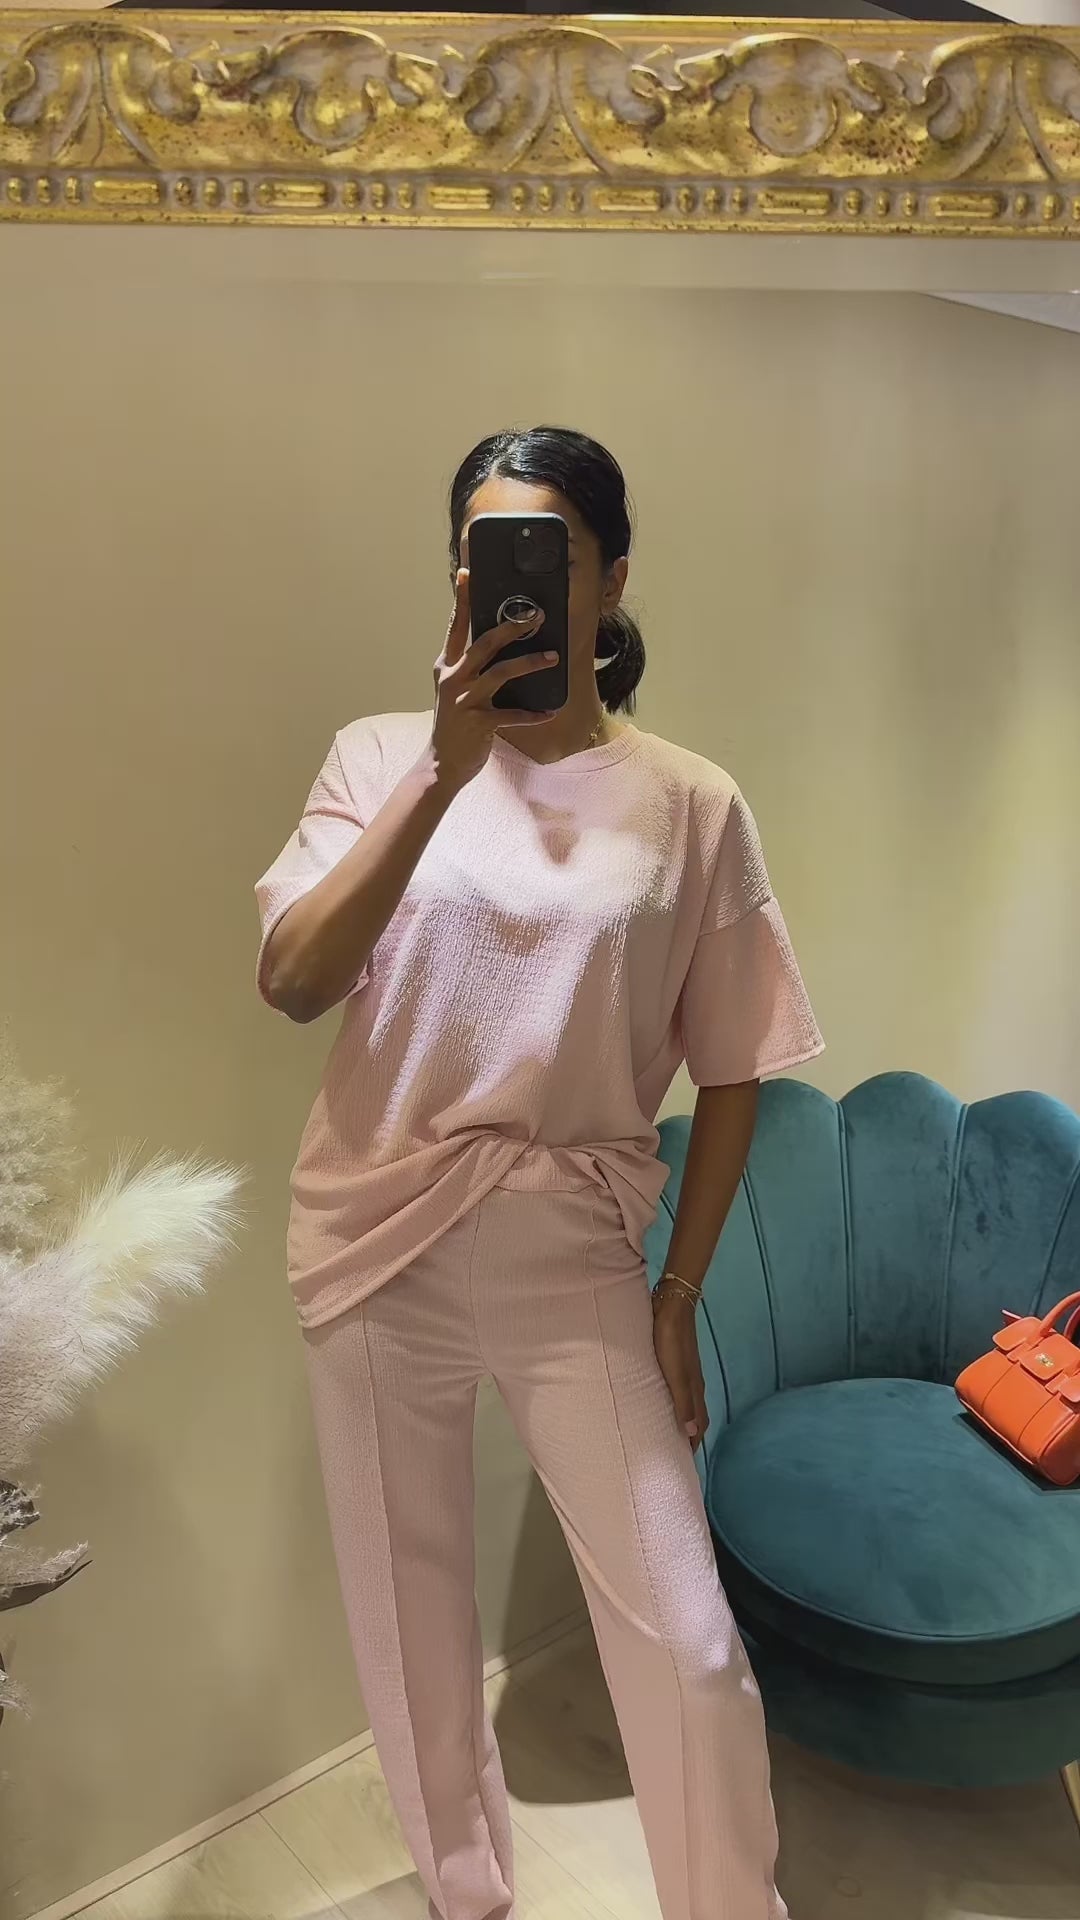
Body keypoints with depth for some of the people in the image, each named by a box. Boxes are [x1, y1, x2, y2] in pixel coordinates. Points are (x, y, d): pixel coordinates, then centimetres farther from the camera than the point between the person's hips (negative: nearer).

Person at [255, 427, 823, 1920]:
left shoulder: (691, 804, -3)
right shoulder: (382, 755, -1)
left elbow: (732, 1072, 1)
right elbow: (291, 984, -14)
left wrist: (679, 1297, 1)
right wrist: (445, 772, -22)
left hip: (573, 1251, -1)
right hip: (376, 1237, 2)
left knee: (684, 1639, 2)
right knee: (409, 1619, 17)